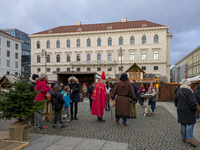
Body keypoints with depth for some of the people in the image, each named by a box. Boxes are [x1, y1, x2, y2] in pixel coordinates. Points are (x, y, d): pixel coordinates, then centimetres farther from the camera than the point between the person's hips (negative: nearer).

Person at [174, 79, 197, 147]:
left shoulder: (178, 92, 6)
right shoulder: (189, 92, -17)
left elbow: (175, 101, 15)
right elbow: (192, 103, -21)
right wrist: (195, 109, -6)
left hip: (180, 110, 6)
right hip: (188, 111, -6)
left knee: (183, 124, 13)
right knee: (191, 123, 6)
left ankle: (183, 138, 20)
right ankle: (189, 137, -3)